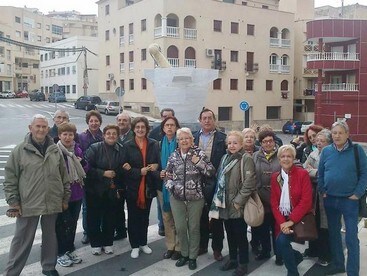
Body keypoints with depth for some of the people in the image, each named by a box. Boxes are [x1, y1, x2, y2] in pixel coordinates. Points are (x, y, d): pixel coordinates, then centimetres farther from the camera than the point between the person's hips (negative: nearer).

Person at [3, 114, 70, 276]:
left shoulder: (55, 150, 4)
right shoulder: (20, 150, -4)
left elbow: (64, 176, 11)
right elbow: (10, 179, -2)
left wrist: (65, 198, 10)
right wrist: (13, 202, -6)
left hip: (53, 203, 3)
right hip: (28, 204, -3)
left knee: (50, 237, 16)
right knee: (22, 240, 5)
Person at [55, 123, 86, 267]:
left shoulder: (77, 149, 4)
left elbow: (85, 169, 9)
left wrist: (81, 162, -10)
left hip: (76, 192, 5)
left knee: (73, 222, 14)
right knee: (62, 223, 4)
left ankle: (70, 250, 29)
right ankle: (60, 253, 19)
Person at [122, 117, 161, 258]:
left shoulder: (154, 144, 0)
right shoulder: (127, 146, -4)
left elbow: (158, 164, 1)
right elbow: (124, 168, -7)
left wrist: (154, 168, -19)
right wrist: (139, 172, -17)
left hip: (148, 187, 2)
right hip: (132, 187, -2)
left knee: (145, 216, 14)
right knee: (133, 217, 8)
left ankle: (143, 243, 31)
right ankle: (135, 245, 21)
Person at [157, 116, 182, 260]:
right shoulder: (159, 144, 7)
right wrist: (159, 173, -4)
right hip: (163, 185, 4)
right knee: (166, 217, 11)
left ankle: (178, 247, 13)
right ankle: (170, 247, 22)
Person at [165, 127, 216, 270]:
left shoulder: (199, 154, -5)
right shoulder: (173, 156, 4)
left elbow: (212, 172, -8)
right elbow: (168, 174, 13)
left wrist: (199, 162, -19)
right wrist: (170, 186, -4)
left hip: (196, 198, -2)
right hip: (177, 198, 3)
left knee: (194, 227, 8)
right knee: (180, 228, 9)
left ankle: (193, 257, 24)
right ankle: (184, 254, 29)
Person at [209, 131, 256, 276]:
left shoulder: (246, 159, -11)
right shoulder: (225, 158, 11)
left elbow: (249, 182, -18)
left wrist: (238, 201, -18)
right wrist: (219, 198, 11)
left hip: (237, 205, -7)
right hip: (225, 203, 7)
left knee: (240, 234, 4)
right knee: (230, 233, 17)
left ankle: (243, 263, 18)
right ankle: (232, 259, 32)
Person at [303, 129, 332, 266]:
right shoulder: (313, 154, 8)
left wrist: (312, 172, -11)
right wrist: (316, 173, -13)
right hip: (313, 193, 5)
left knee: (324, 225, 3)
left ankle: (325, 255, 18)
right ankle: (313, 249, 31)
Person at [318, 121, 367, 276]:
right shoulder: (326, 151, 3)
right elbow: (320, 173, 10)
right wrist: (322, 191, 2)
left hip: (349, 200, -4)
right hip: (330, 199, 4)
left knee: (351, 237, -2)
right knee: (333, 233, 15)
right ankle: (337, 264, 31)